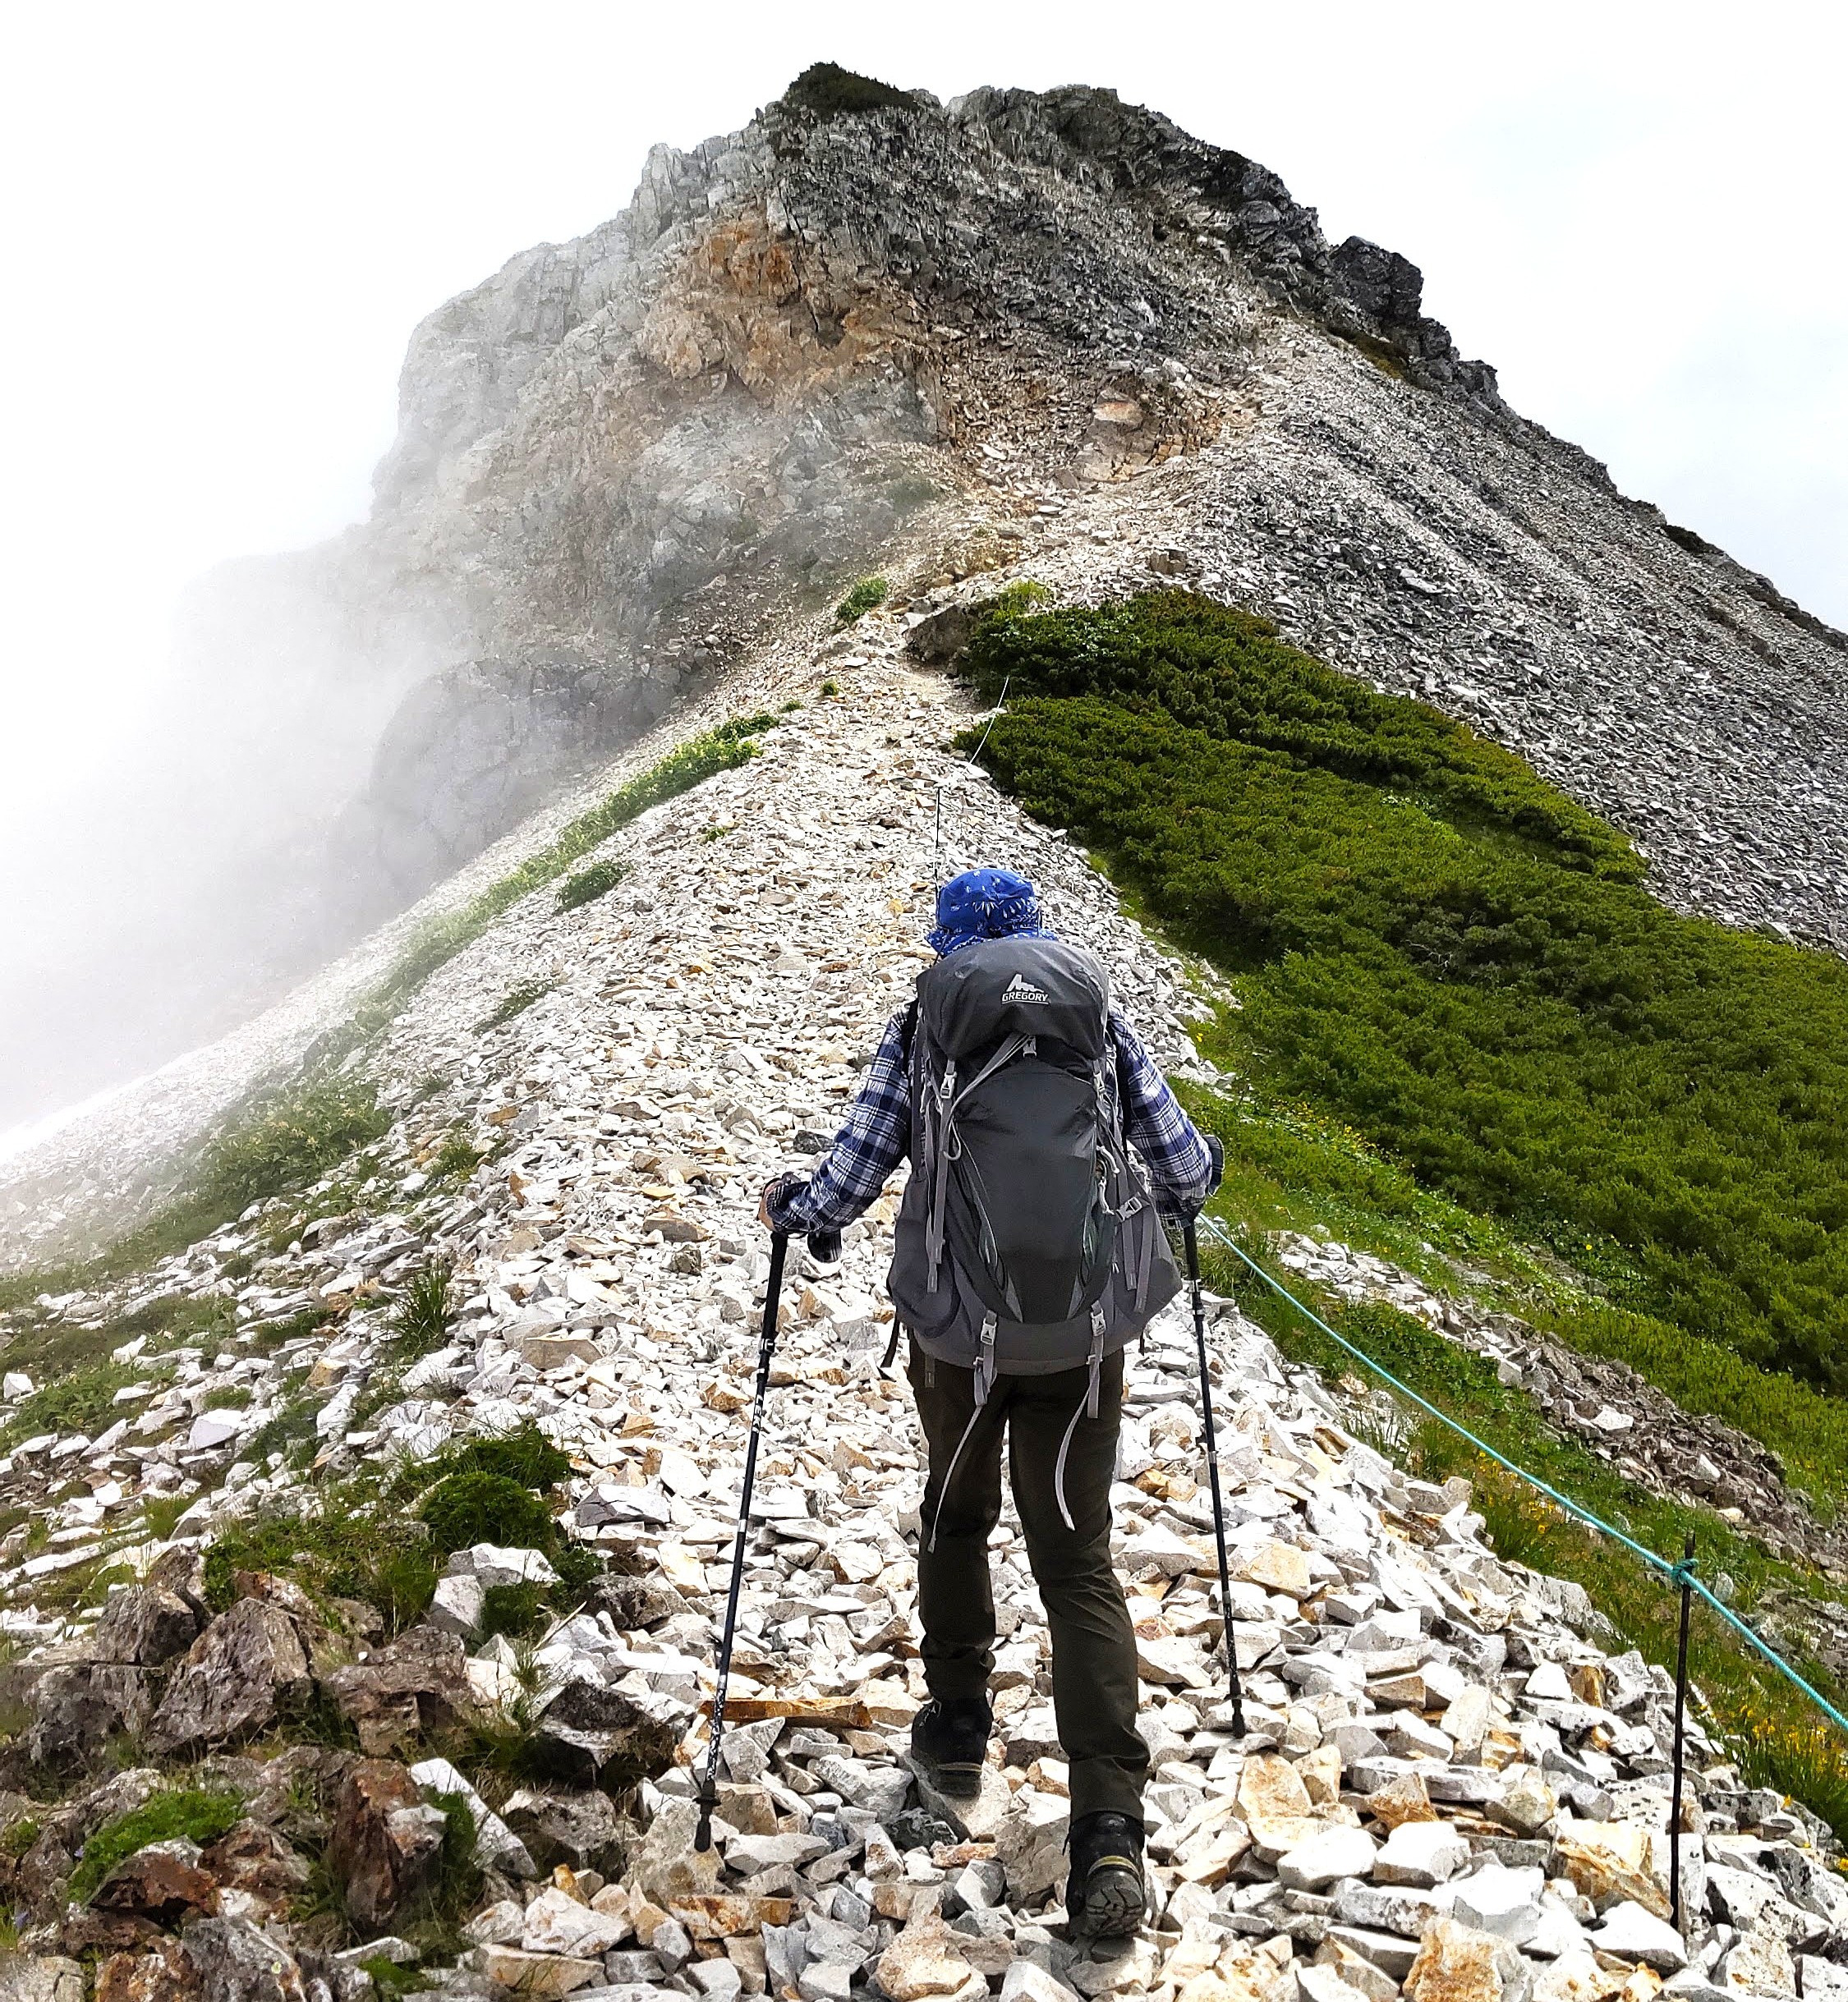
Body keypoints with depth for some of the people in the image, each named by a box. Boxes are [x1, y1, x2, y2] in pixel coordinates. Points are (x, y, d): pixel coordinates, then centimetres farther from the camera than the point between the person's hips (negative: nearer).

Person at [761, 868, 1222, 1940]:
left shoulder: (923, 1027, 3)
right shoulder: (1102, 1019, 6)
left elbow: (846, 1185, -1)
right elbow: (1188, 1176, 6)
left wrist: (788, 1203, 20)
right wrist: (1203, 1165, 30)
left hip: (956, 1322, 0)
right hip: (1086, 1330, 1)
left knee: (956, 1516, 25)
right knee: (1078, 1557, 7)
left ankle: (959, 1723, 37)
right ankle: (1110, 1830, -3)